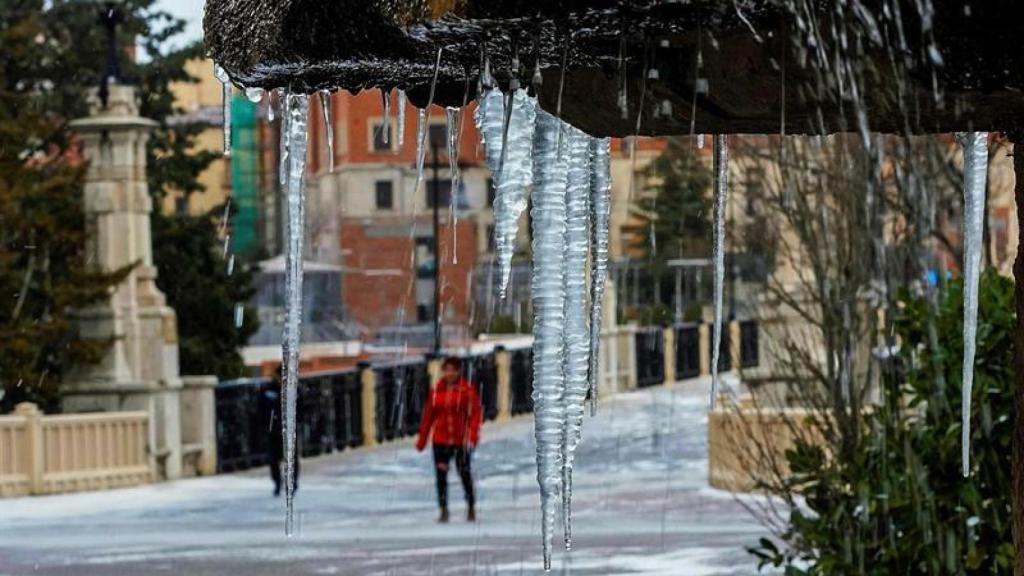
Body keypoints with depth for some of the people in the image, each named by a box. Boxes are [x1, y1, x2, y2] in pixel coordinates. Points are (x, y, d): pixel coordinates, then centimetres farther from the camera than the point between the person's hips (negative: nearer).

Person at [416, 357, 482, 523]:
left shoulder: (467, 390, -6)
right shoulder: (436, 390, 3)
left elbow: (475, 414, -8)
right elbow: (428, 415, 8)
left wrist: (472, 438, -17)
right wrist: (422, 439, 8)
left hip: (461, 440, -2)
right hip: (440, 440, 2)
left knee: (465, 474, 9)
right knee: (441, 475, -3)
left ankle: (471, 507, 28)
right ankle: (444, 510, 3)